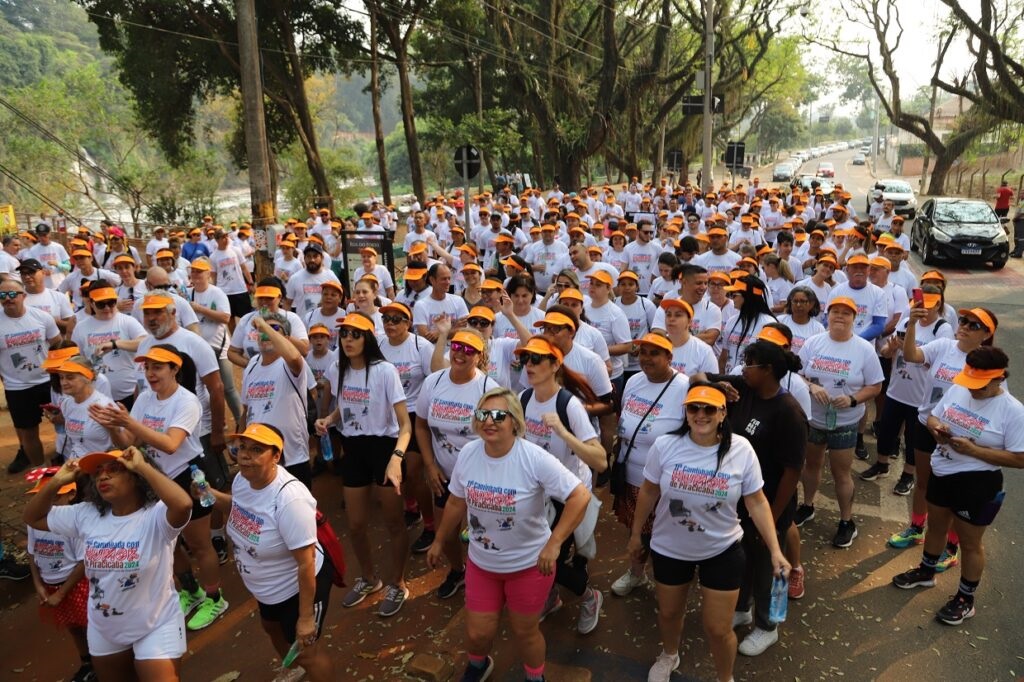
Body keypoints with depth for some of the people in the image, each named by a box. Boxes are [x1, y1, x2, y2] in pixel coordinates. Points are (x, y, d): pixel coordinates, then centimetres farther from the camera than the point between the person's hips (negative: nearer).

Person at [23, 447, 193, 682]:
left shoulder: (155, 516, -25)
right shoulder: (86, 515, -5)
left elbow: (183, 504, -49)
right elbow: (32, 517, 9)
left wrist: (143, 466, -40)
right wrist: (57, 481, -8)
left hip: (155, 627, -6)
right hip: (104, 629, 7)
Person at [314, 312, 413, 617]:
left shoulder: (385, 370, -17)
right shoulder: (339, 371, 1)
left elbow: (404, 423, -20)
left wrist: (396, 457, -36)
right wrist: (327, 420, -3)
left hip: (384, 448, -5)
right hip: (353, 450, 5)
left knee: (393, 522, 9)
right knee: (355, 524, 15)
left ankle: (397, 585, 31)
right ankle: (369, 578, 41)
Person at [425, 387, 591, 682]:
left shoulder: (534, 459, -26)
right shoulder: (468, 454, -11)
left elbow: (580, 496, -26)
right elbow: (457, 502, 5)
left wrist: (553, 544, -28)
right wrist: (439, 541, 14)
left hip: (529, 564, -3)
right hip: (481, 562, 4)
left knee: (524, 632, 15)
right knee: (477, 633, 15)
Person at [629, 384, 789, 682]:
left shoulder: (741, 449, -16)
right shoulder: (665, 445, -17)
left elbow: (757, 503, -7)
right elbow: (648, 492, -3)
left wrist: (775, 551, -11)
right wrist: (636, 534, 6)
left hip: (722, 551, -1)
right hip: (669, 548, 1)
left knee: (719, 629, 10)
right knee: (668, 613, 23)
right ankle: (668, 656, 57)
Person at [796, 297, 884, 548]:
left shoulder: (864, 349, -9)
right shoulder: (812, 343, -4)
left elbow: (874, 386, -5)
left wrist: (852, 400, -22)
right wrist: (811, 386, -23)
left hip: (844, 423, -3)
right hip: (811, 418, 3)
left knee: (841, 473, 6)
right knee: (811, 463, 21)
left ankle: (847, 522, 24)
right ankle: (807, 506, 42)